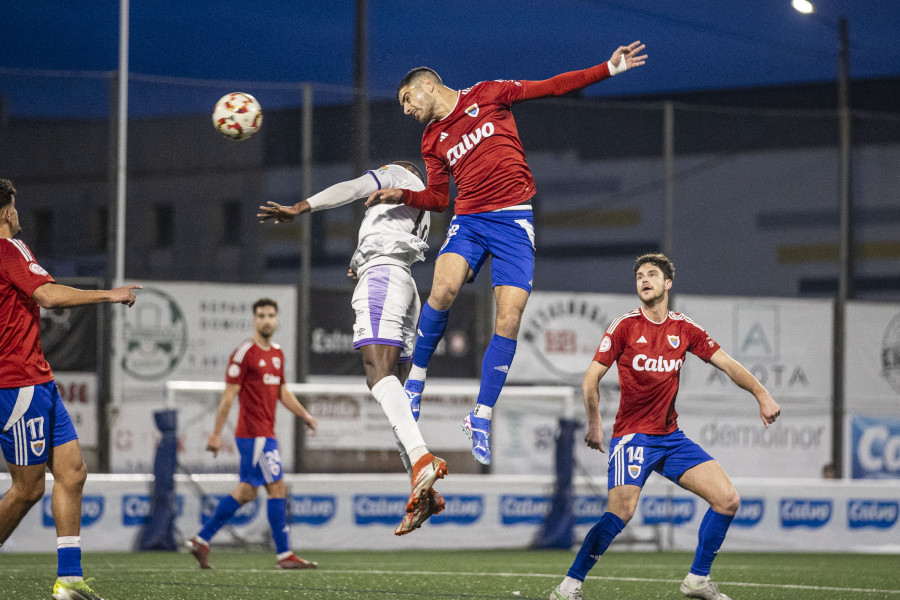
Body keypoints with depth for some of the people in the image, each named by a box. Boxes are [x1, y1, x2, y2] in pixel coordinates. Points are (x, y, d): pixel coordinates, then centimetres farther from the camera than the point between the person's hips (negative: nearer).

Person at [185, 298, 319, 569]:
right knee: (277, 488, -8)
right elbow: (228, 395, -11)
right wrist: (216, 433, -12)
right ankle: (284, 555, -3)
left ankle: (201, 540, 17)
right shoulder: (244, 353, -10)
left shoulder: (277, 353, 15)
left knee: (247, 491, 10)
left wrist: (304, 415, 14)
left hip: (265, 433, 9)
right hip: (254, 433, -9)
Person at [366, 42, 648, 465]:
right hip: (468, 219, 2)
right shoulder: (433, 140, 17)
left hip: (514, 220, -2)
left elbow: (552, 87, 6)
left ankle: (481, 419, -2)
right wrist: (402, 196, 0)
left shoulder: (487, 95, 6)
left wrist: (609, 68, 0)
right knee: (443, 290, -27)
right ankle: (416, 380, -9)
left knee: (509, 321, -11)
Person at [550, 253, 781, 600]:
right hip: (632, 436, -5)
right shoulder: (625, 326, -4)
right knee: (621, 512, -24)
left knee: (728, 500, -3)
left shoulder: (684, 329, 7)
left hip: (671, 437, 5)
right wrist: (594, 424, -14)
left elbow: (728, 365, 7)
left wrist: (762, 395, -5)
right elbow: (591, 379, -4)